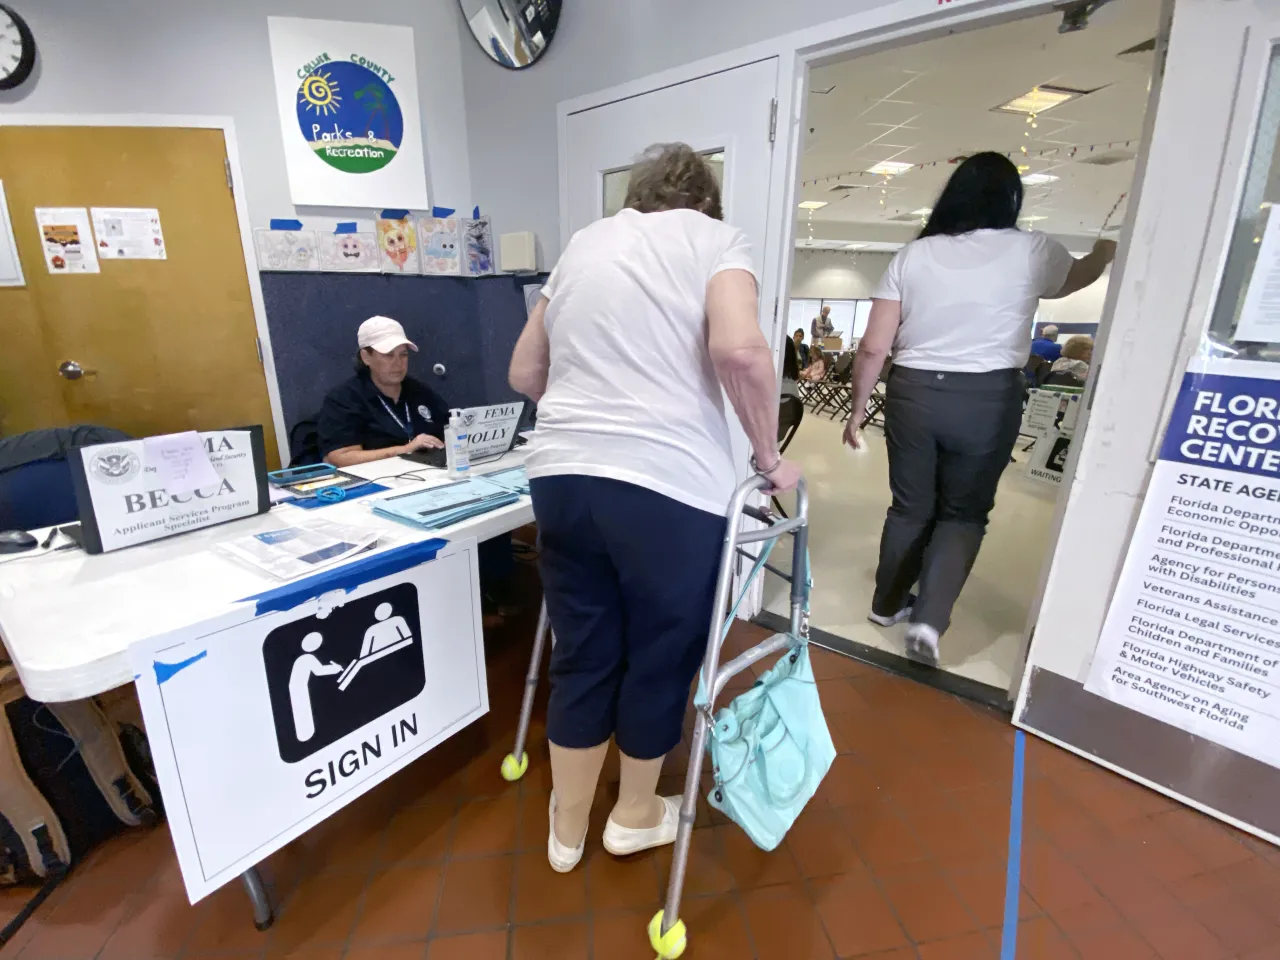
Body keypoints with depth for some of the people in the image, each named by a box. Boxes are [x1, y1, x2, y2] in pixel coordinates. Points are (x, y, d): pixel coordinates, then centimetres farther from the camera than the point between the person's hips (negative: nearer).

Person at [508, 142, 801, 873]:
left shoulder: (584, 244, 20)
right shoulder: (714, 238, 5)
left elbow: (525, 373, 21)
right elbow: (739, 350, -16)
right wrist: (770, 458, -3)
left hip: (562, 476, 6)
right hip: (669, 487, -5)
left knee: (582, 656, 19)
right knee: (661, 656, 16)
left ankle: (567, 830, 38)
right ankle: (636, 815, 40)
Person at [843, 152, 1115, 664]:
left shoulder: (912, 255, 1)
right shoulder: (1032, 251, 1)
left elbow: (874, 347, -5)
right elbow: (1078, 275, 25)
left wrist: (857, 410, 6)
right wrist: (1104, 252, 48)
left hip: (913, 393, 2)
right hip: (989, 399, -1)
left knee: (910, 507, 16)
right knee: (964, 512, 13)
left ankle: (888, 602, 31)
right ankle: (929, 619, 1)